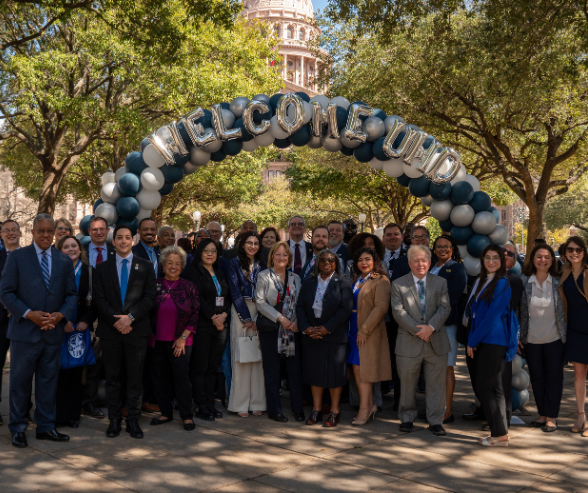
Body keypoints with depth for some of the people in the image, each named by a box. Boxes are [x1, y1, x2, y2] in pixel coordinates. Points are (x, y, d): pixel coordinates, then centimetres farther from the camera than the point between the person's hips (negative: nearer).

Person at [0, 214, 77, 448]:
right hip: (25, 331, -3)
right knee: (20, 381, 6)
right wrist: (29, 314, -16)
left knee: (48, 381, 10)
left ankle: (46, 427, 21)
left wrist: (61, 314, -10)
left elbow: (71, 295, 9)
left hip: (53, 332, 3)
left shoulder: (64, 260, 9)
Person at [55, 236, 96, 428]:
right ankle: (58, 414, 9)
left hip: (80, 328, 2)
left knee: (76, 373, 5)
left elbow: (95, 300, 5)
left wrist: (86, 321, -7)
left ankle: (73, 414, 13)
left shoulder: (89, 272, 6)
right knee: (59, 373, -2)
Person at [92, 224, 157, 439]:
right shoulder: (102, 268, 10)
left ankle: (133, 420, 10)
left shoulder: (145, 266, 7)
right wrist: (116, 320, -11)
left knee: (135, 377, 2)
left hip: (136, 328, -1)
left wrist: (130, 317, -12)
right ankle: (114, 420, 14)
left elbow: (150, 296, -1)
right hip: (110, 330, 1)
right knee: (113, 377, 6)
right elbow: (99, 299, 2)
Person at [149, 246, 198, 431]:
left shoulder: (189, 287, 0)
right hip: (157, 341, 2)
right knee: (159, 378, 7)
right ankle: (166, 412, 21)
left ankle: (186, 416, 10)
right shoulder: (154, 285, 4)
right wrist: (149, 336, 1)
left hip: (180, 342, -2)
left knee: (182, 377, -2)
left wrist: (183, 337, -7)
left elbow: (195, 313, -1)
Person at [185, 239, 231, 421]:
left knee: (213, 368, 8)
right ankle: (201, 407, 1)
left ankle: (210, 404, 12)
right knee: (200, 368, -2)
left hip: (221, 325, 6)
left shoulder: (221, 274, 17)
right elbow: (198, 298, -10)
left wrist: (224, 314, -6)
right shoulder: (195, 272, -1)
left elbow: (228, 297, 12)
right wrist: (213, 317, -12)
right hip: (202, 325, -6)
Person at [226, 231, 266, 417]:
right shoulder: (234, 264, 3)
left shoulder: (262, 266, 12)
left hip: (260, 313, 3)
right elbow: (235, 292, -3)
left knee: (258, 357, 1)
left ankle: (257, 402, 7)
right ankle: (241, 403, 2)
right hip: (240, 312, -2)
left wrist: (257, 318, -5)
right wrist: (246, 318, -8)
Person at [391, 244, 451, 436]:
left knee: (436, 383, 6)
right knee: (407, 383, 7)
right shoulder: (398, 285, 2)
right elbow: (398, 312, -6)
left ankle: (435, 421, 17)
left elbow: (445, 308, -2)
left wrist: (431, 327, -17)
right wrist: (418, 330, -14)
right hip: (409, 342, -1)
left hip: (436, 342, 1)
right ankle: (407, 418, 23)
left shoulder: (440, 283, 8)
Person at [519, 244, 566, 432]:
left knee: (554, 377, 4)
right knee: (536, 377, 9)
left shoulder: (559, 282, -3)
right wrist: (518, 336, -2)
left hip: (554, 339, -1)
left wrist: (565, 334, -1)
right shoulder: (524, 282, -2)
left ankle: (552, 417, 12)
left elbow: (566, 309, 3)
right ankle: (542, 414, 22)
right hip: (531, 339, 1)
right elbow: (519, 311, 2)